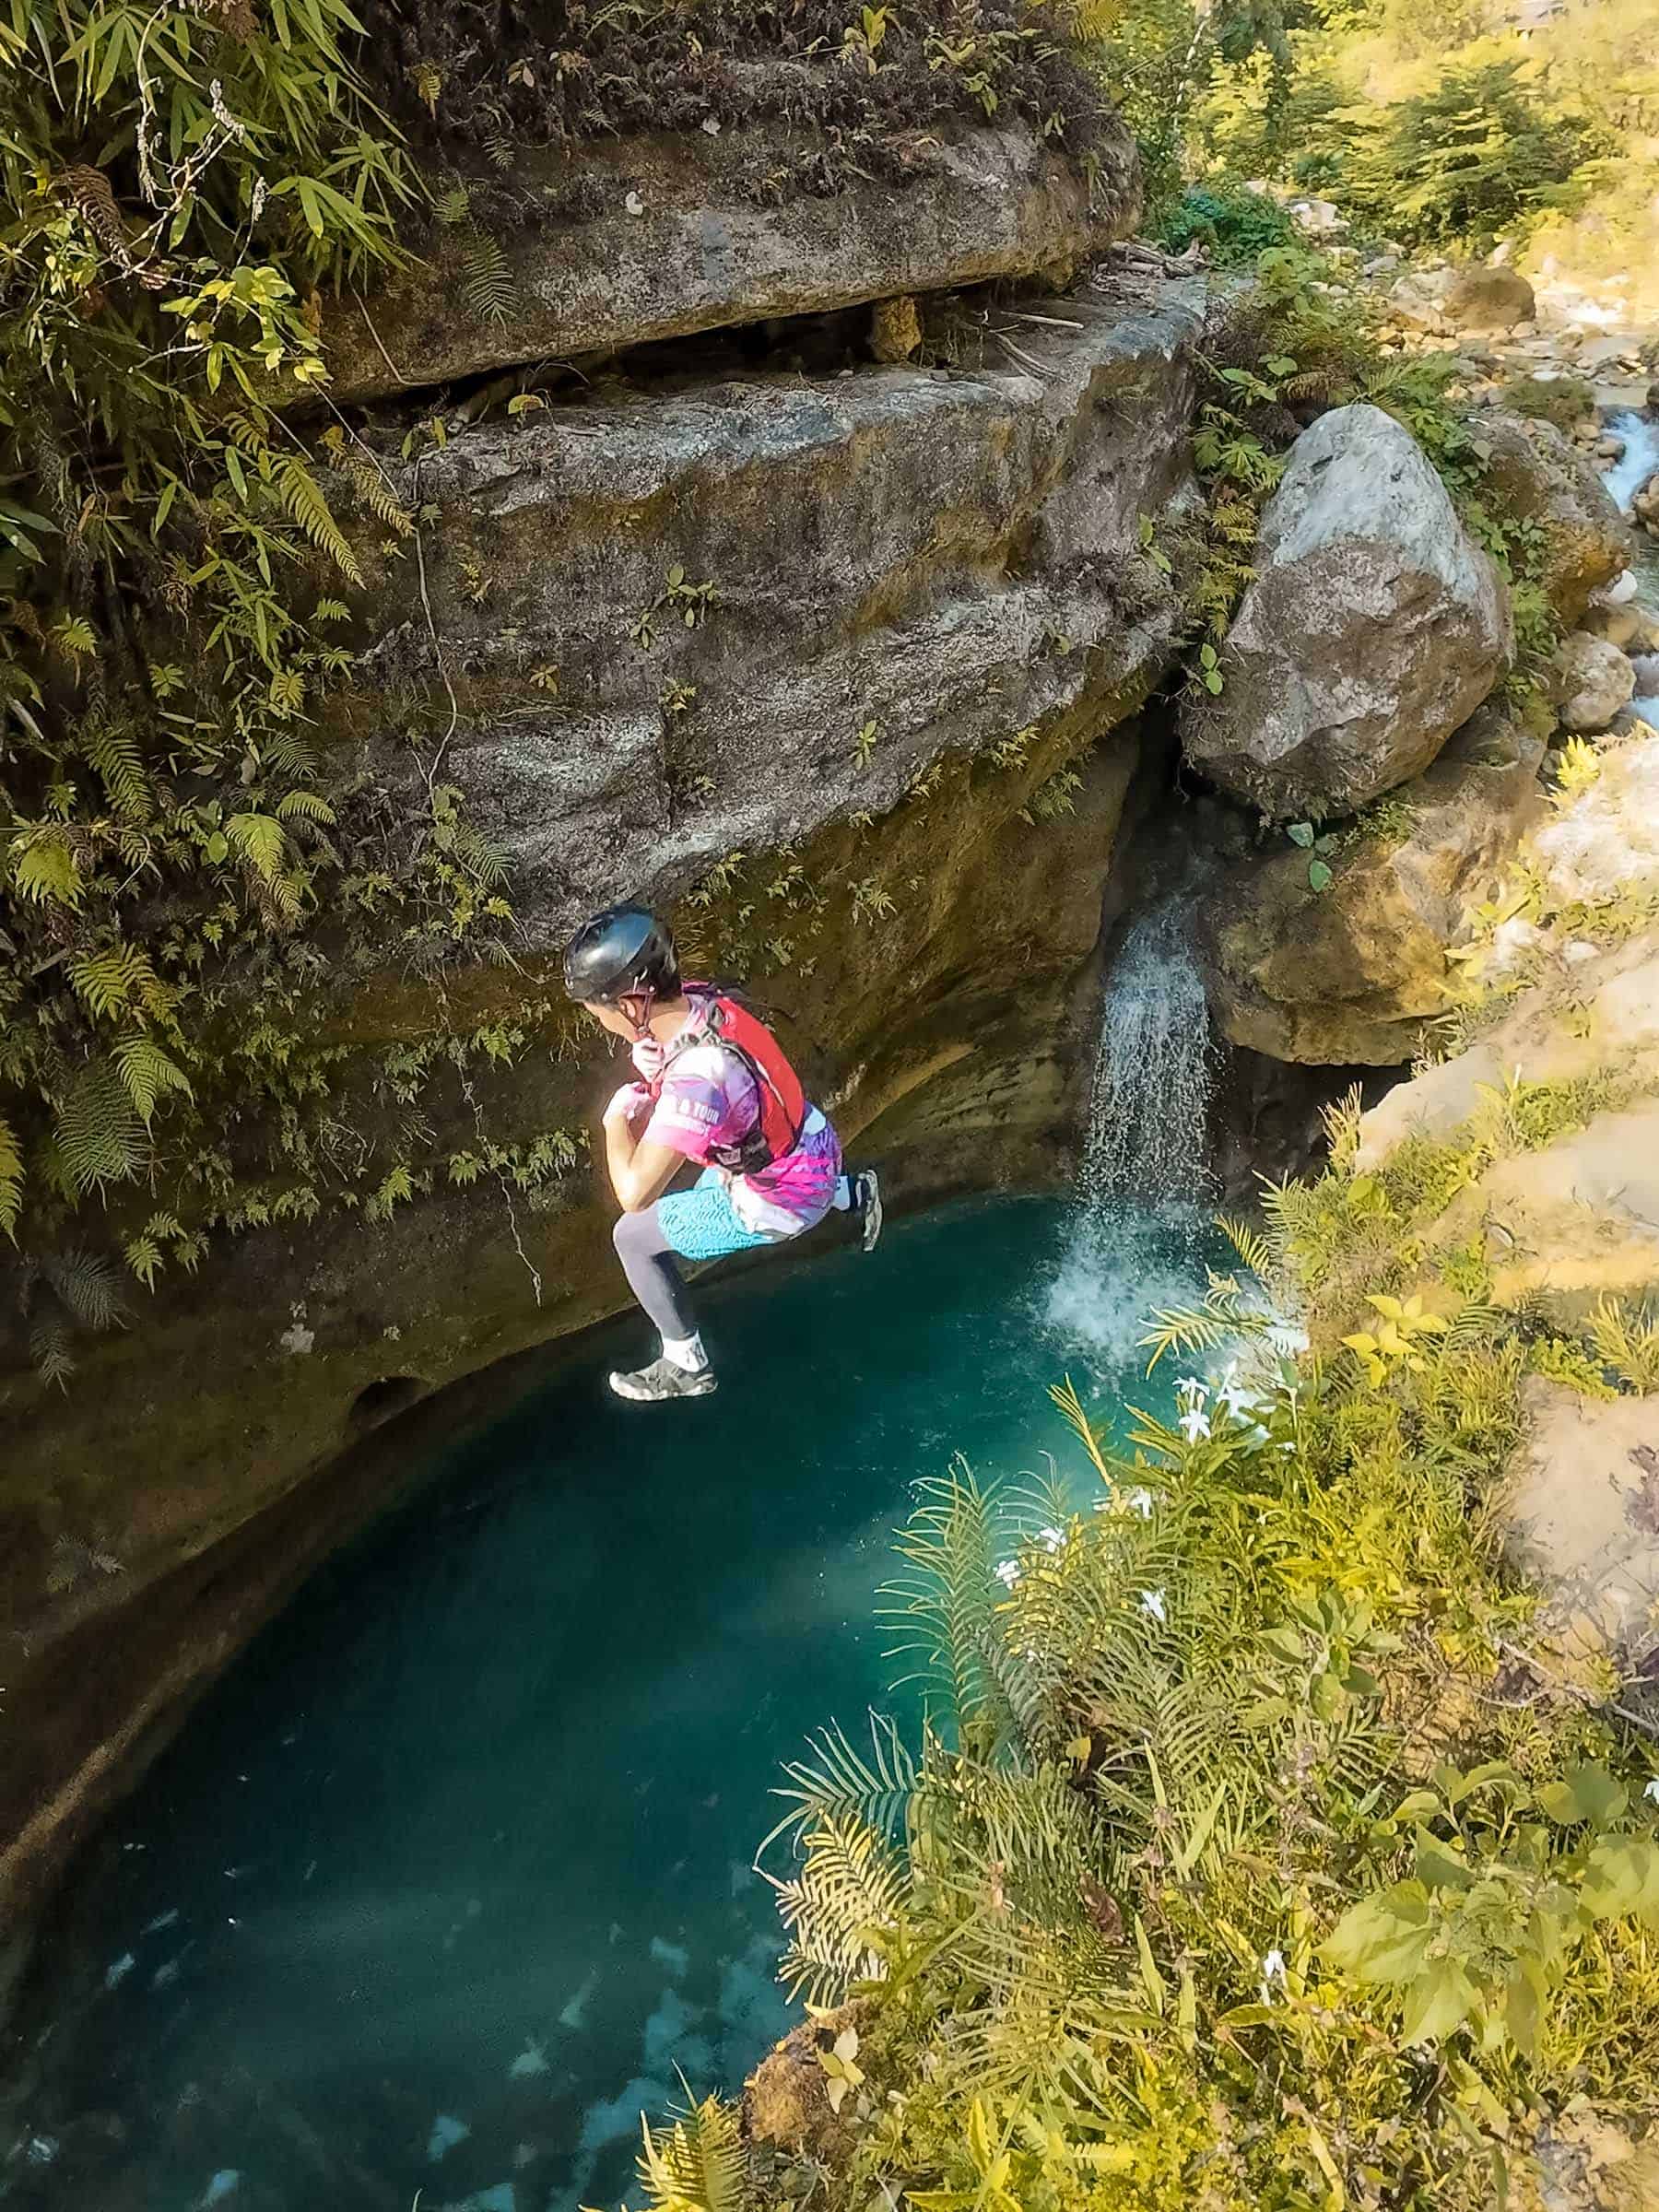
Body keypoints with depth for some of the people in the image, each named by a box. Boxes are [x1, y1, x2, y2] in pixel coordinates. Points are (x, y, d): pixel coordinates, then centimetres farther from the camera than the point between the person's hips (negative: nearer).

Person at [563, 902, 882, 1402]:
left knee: (634, 1238, 1)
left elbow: (634, 1193, -36)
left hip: (783, 1204, -8)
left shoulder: (697, 1081, -40)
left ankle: (686, 1366, 19)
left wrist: (616, 1117, -19)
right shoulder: (699, 999, -15)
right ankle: (850, 1193, 49)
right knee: (709, 1187, 38)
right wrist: (647, 1061, -18)